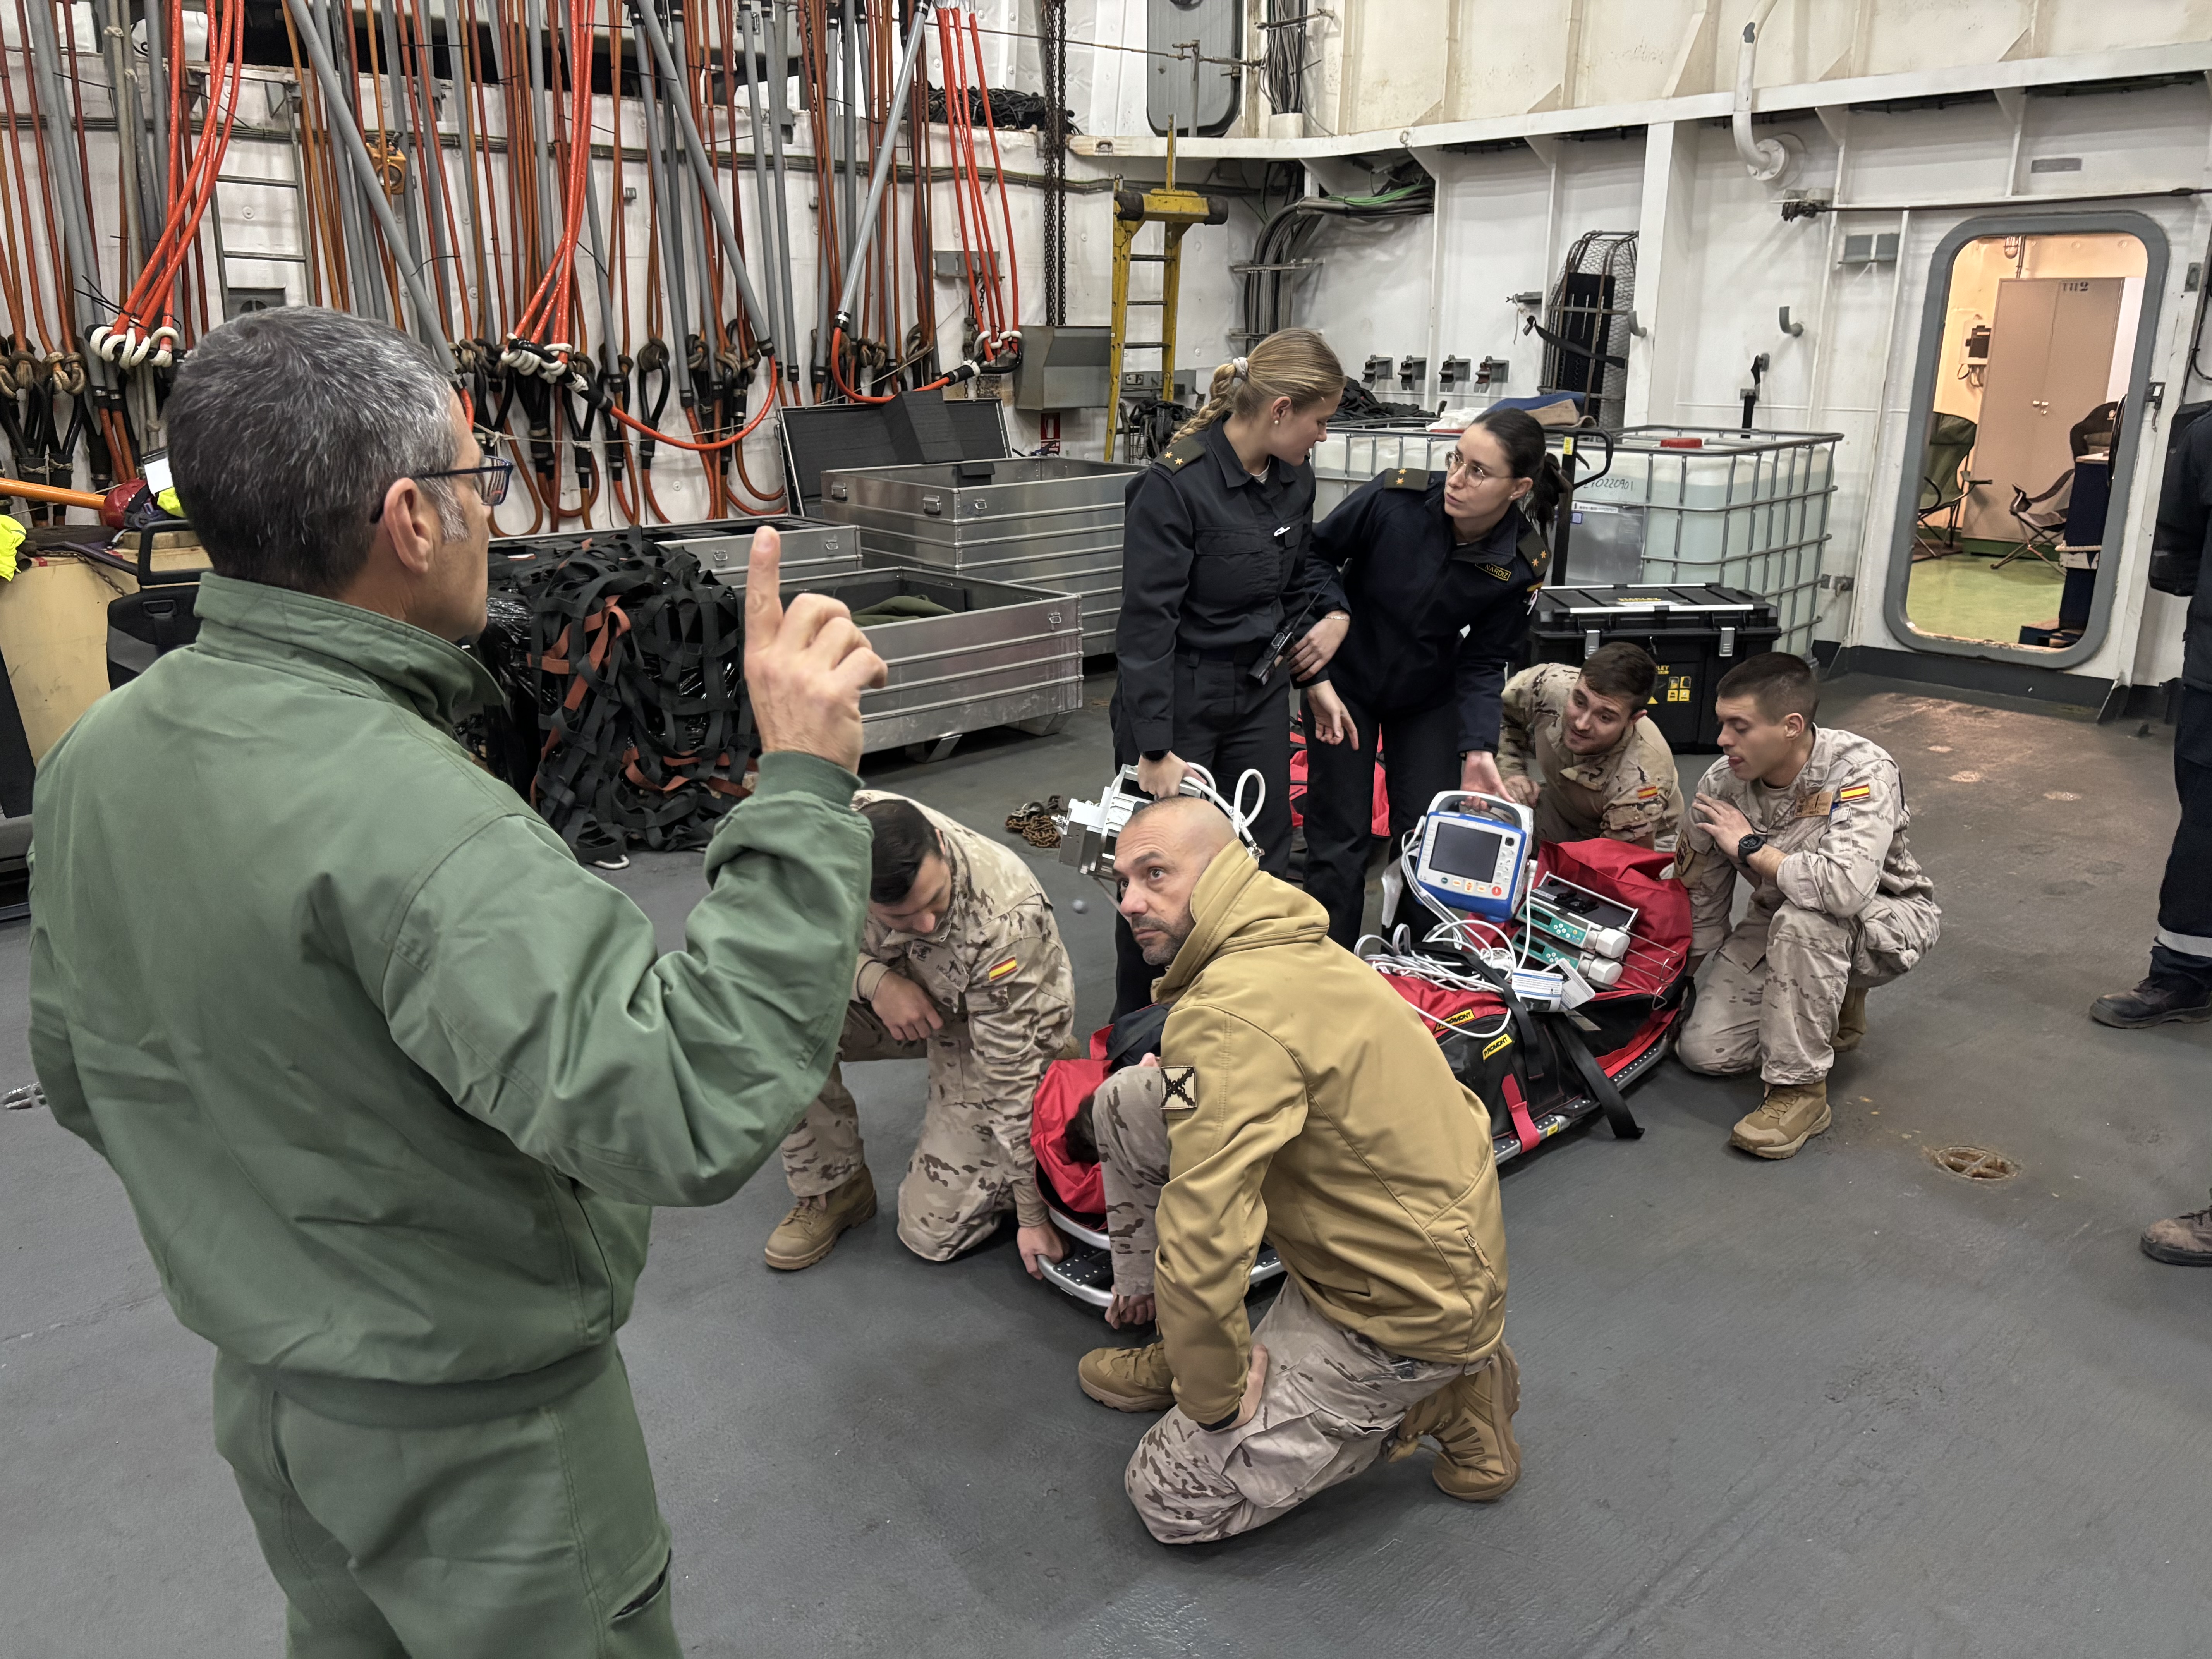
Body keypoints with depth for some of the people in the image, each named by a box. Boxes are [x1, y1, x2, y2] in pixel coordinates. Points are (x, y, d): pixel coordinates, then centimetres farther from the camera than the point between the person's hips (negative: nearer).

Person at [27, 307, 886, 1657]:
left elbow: (85, 1075, 8)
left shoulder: (100, 755, -5)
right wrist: (803, 792, -37)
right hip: (471, 1430, -7)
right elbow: (684, 1115, -42)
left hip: (264, 1383, 8)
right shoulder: (399, 810, -34)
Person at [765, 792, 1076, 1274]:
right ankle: (831, 1187, -2)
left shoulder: (1005, 921, -39)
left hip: (998, 1027, -4)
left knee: (933, 1233, -7)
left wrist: (1033, 1215, -19)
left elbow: (1013, 1072, -29)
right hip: (906, 997, 4)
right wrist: (873, 979, -32)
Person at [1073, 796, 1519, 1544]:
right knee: (1125, 1100, 3)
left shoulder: (1229, 1018, -29)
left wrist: (1214, 1392, -14)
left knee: (1172, 1497, 0)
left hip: (1406, 1302, -9)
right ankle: (1178, 1344, 17)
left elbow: (1206, 1236, -30)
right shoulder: (1290, 948, 3)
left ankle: (1439, 1397, 4)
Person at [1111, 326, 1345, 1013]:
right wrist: (1155, 749, -22)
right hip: (1176, 699, -7)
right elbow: (1147, 621, -21)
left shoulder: (1294, 479, 2)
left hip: (1258, 693, 7)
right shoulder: (1174, 484, -20)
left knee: (1264, 864, 10)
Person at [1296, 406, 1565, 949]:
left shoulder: (1521, 564, -19)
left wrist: (1478, 751, -23)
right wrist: (1335, 614, -24)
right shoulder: (1395, 495, -25)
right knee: (1340, 838, -2)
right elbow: (1318, 554, -7)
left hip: (1430, 698, 2)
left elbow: (1484, 664, -11)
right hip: (1347, 681, -1)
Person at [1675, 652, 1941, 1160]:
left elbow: (1847, 886, -46)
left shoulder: (1860, 771, -29)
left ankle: (1800, 1090, -24)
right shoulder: (1720, 785, -13)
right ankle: (1827, 1006, 17)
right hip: (1778, 925, 6)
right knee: (1703, 1049, -10)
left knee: (1801, 917, -40)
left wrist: (1750, 848, -31)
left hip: (1886, 925, -5)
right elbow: (1700, 902, 1)